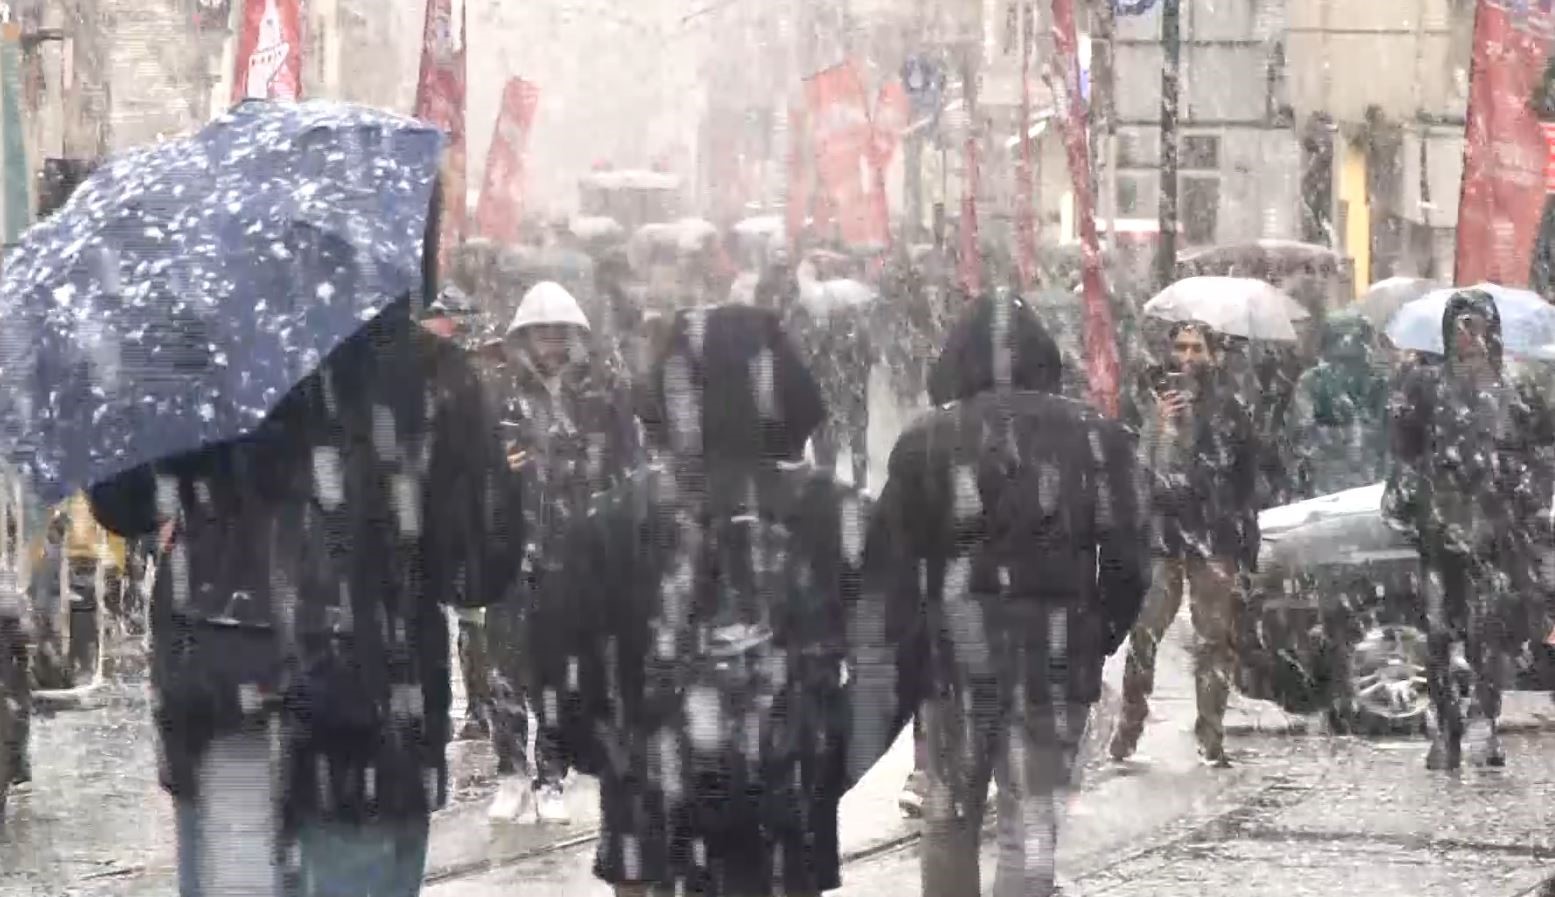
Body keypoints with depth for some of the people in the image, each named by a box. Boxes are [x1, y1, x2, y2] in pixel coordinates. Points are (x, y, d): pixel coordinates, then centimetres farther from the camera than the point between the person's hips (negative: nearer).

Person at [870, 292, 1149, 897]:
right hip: (1057, 660, 0)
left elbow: (891, 562, -1)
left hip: (955, 654, 0)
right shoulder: (1094, 438, 3)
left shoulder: (926, 441, 0)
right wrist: (1102, 635, 13)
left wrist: (904, 654, 5)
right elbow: (1127, 557, 1)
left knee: (948, 819, 15)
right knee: (1031, 827, 1)